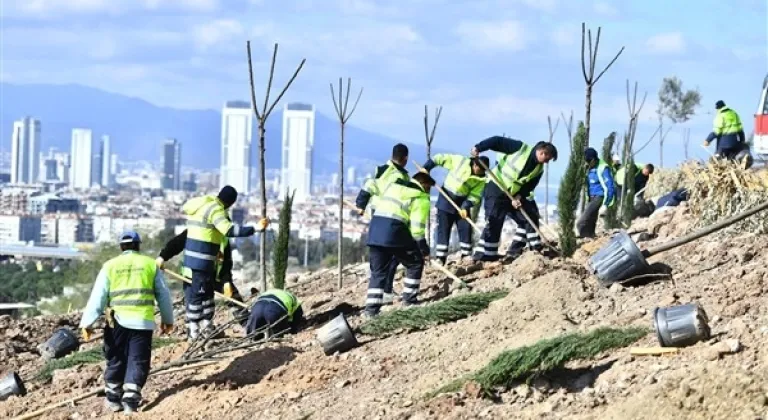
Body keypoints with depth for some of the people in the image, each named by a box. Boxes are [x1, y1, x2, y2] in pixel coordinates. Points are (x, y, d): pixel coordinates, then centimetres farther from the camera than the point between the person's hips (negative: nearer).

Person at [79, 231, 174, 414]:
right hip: (143, 322, -1)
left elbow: (97, 297, 0)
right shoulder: (150, 264, 8)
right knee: (138, 362, 3)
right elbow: (163, 295, 14)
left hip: (118, 320, 1)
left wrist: (87, 322, 1)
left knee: (116, 361, 15)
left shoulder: (110, 266, 6)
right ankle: (130, 400, -5)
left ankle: (113, 399, 22)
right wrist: (167, 319, 25)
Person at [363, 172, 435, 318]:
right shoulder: (421, 198, 4)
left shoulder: (392, 186, 26)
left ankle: (372, 308, 2)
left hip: (374, 230, 6)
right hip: (394, 232, -6)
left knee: (378, 272, 11)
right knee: (415, 262, 14)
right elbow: (417, 228, -4)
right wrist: (424, 250, 2)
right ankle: (409, 299, 13)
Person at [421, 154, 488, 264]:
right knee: (443, 229, -1)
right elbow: (440, 158, -12)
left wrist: (466, 207, -27)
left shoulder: (481, 179, -11)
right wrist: (426, 168, -17)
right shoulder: (460, 161, -17)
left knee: (466, 228, -4)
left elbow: (475, 196, -13)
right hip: (446, 199, -2)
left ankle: (466, 255, 5)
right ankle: (440, 258, 0)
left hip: (462, 202, 2)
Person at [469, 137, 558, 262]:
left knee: (529, 217, 1)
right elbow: (498, 141, -15)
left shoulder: (538, 170, 1)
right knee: (493, 222, -13)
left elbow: (528, 188, -4)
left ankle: (515, 250, 5)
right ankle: (481, 256, -10)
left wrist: (518, 197, -23)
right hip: (496, 188, -7)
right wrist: (478, 148, -23)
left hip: (515, 195, 7)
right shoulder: (521, 148, -14)